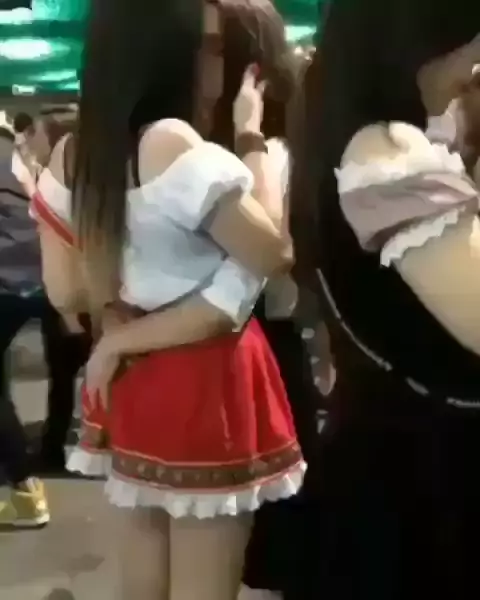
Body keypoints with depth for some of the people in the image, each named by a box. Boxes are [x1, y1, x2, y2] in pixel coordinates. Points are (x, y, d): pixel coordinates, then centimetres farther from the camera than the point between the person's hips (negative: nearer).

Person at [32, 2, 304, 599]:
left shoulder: (68, 157, 0)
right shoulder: (172, 144, -22)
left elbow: (65, 292, 4)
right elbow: (273, 252, -17)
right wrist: (251, 140, -9)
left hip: (130, 385, 8)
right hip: (203, 386, -8)